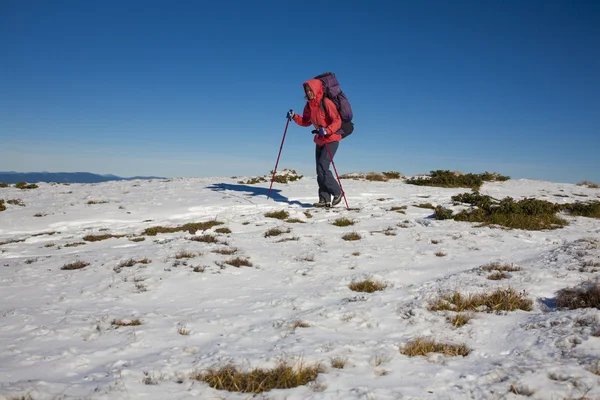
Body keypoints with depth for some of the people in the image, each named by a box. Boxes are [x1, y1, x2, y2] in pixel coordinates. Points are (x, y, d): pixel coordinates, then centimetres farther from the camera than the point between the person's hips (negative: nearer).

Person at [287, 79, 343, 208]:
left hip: (332, 139, -8)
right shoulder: (309, 105, 7)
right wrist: (294, 117, 2)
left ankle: (337, 192, 0)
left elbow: (337, 121, -20)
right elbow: (306, 122, 17)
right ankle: (325, 200, 8)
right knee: (320, 170, 3)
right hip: (320, 140, 8)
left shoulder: (326, 102, -15)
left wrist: (326, 130, -34)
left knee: (322, 167, -17)